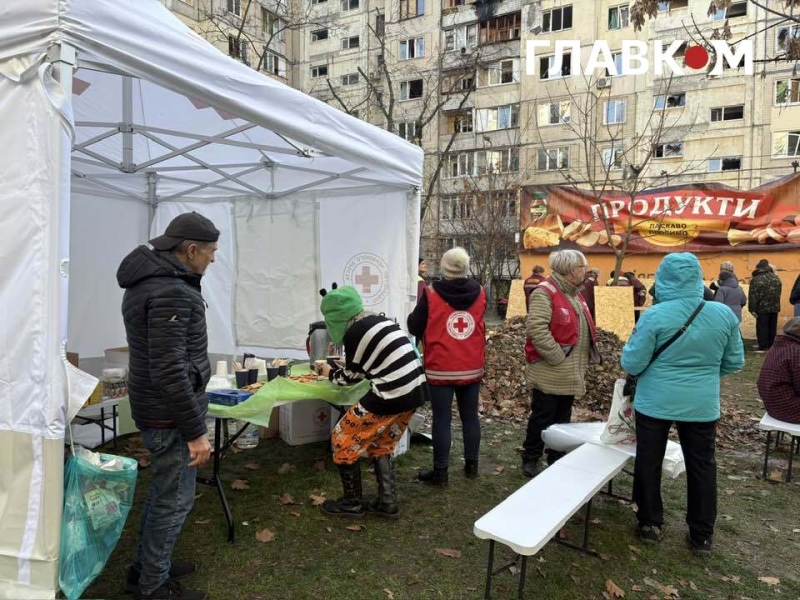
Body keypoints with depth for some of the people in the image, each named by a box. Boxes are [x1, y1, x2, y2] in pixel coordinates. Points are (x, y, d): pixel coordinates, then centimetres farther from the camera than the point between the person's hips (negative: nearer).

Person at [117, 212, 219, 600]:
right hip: (170, 416, -10)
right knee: (174, 500, 6)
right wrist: (195, 430, -24)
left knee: (162, 490, 23)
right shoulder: (170, 292, -25)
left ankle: (147, 564, 40)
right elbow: (170, 370, -29)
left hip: (157, 408, 10)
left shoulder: (149, 280, 9)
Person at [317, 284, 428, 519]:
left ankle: (352, 503, 22)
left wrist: (329, 372, 21)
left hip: (392, 396, -8)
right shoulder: (379, 320, 14)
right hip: (414, 392, 9)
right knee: (381, 446, 26)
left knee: (343, 441, 10)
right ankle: (387, 503, 28)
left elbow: (350, 377, 2)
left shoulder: (354, 332, -10)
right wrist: (340, 367, 29)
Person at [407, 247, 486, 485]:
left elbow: (414, 328, -3)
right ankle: (471, 465, 27)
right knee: (470, 416, 15)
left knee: (442, 420, 3)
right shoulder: (480, 293, -2)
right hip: (472, 368, 4)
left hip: (441, 370, -3)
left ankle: (440, 472, 10)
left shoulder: (432, 294, -12)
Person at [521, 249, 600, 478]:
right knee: (542, 417, 2)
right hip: (550, 372, -9)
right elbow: (536, 329, -24)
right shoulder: (544, 292, -15)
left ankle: (557, 460, 28)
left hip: (570, 373, 9)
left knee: (562, 418, 16)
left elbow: (584, 328, 23)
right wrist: (557, 357, -22)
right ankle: (530, 459, 17)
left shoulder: (575, 294, 15)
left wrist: (586, 356, 12)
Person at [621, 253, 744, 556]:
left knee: (649, 463, 14)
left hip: (655, 402, -3)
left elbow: (631, 364, -14)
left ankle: (650, 524, 27)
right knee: (702, 466, 17)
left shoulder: (654, 316, -18)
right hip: (702, 405, 3)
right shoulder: (723, 314, -7)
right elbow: (735, 361, 4)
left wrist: (631, 345, 6)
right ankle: (702, 535, 28)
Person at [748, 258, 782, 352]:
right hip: (774, 307, 6)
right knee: (772, 327, 12)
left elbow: (753, 296, -15)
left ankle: (763, 347, -1)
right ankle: (771, 345, 19)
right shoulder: (776, 278, 9)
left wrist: (752, 308, -12)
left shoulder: (756, 279, -13)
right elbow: (778, 293, 17)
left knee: (762, 327, -1)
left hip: (762, 308, -6)